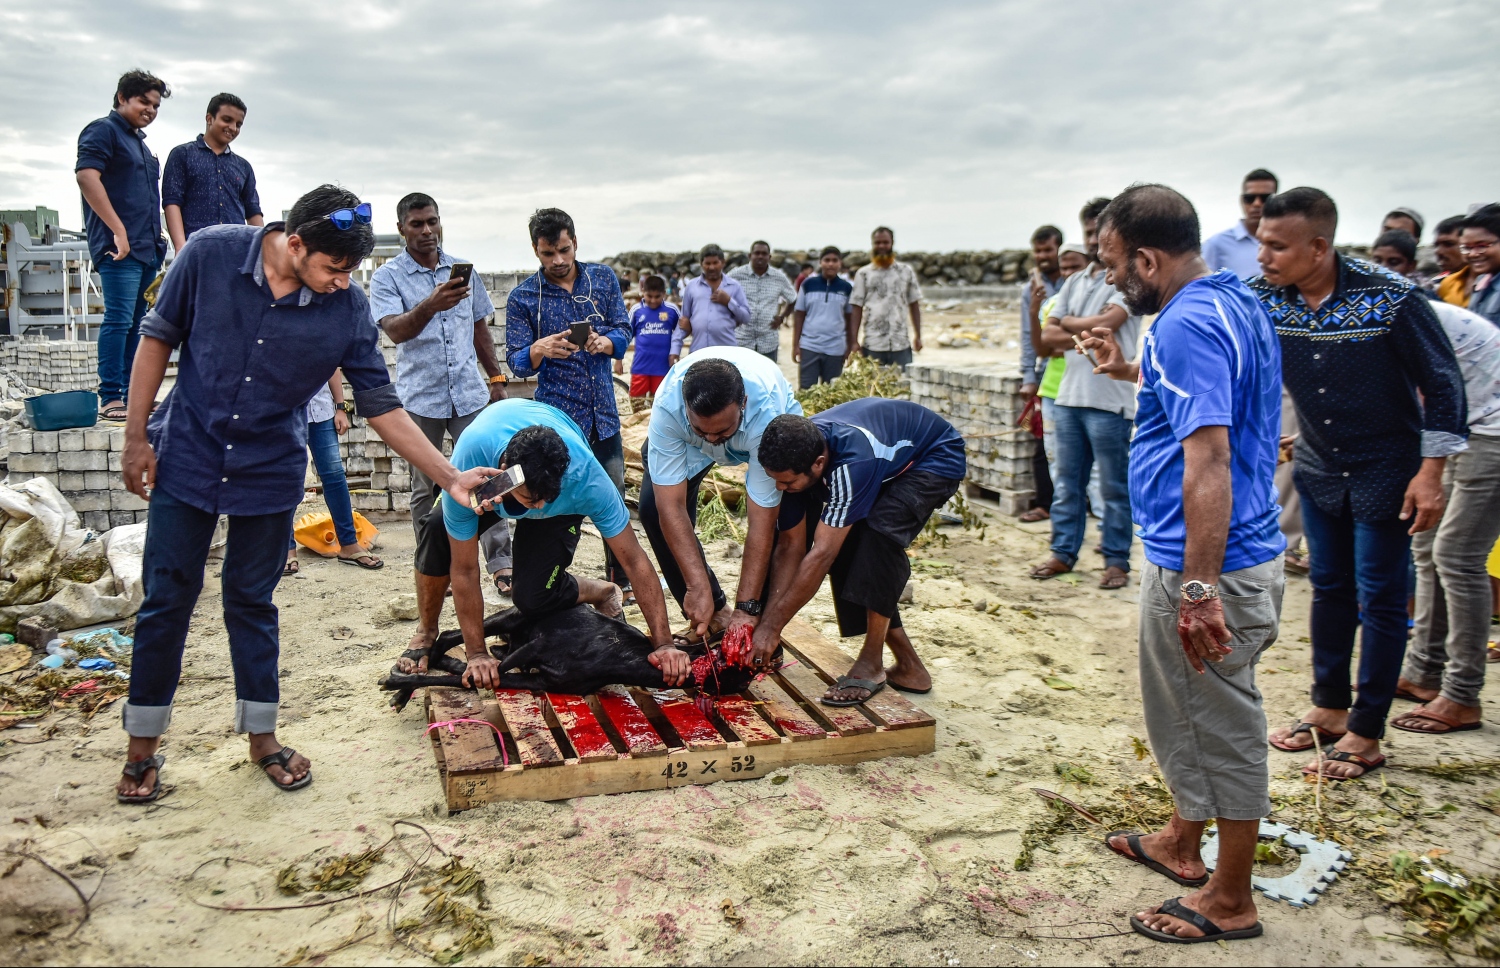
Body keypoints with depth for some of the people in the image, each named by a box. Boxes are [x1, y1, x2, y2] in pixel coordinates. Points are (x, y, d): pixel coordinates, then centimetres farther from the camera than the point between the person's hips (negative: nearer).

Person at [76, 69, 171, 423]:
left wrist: (157, 239, 19)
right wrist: (118, 229, -21)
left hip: (147, 247, 9)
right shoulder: (104, 130, -2)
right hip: (120, 247, -9)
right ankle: (110, 398, -10)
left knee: (135, 323, 9)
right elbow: (86, 175, -16)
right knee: (119, 319, -11)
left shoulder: (140, 142, 24)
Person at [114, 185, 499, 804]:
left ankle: (261, 736, 27)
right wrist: (136, 438, -4)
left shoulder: (348, 309, -15)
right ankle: (142, 749, 22)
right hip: (186, 459, 0)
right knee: (166, 601, 6)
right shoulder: (211, 254, -16)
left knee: (252, 602, 10)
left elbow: (382, 407, -9)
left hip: (270, 473, 1)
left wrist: (451, 478, -15)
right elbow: (158, 337, -4)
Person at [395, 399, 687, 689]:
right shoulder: (466, 471, -42)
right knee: (438, 528, -29)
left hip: (563, 502, -1)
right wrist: (477, 654, -28)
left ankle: (604, 593, 12)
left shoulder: (586, 477, -42)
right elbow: (465, 569, -32)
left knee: (532, 597, -20)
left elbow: (634, 560, -34)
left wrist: (664, 644, -34)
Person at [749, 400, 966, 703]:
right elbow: (791, 545, -14)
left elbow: (821, 554, -39)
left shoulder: (853, 460, -42)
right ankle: (908, 667, 6)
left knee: (881, 528, -31)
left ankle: (872, 663, -18)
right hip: (891, 459, 7)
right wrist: (766, 621, -19)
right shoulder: (794, 457, -21)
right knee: (845, 548, -7)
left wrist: (772, 626, -34)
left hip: (936, 459, -7)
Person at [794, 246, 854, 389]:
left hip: (835, 349, 1)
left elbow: (849, 318, 7)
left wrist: (850, 347, 3)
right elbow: (799, 315, 4)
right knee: (806, 389, 1)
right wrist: (795, 345, 0)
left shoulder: (846, 288, 3)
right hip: (809, 346, 0)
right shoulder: (808, 285, 1)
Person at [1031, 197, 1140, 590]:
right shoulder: (1074, 283, 17)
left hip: (1109, 401, -6)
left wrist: (1069, 324, -1)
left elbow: (1107, 322, -18)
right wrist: (1089, 332, -7)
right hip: (1068, 396, 7)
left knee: (1114, 488, 2)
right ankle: (1063, 553, 22)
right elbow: (1047, 337, 9)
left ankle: (1117, 561, 11)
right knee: (1066, 483, 12)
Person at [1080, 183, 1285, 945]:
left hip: (1207, 565, -11)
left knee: (1224, 726, 5)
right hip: (1240, 554, 11)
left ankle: (1229, 902, 22)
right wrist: (1133, 373, 21)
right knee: (1184, 710, 25)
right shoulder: (1236, 303, 11)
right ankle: (1182, 842, 44)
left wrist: (1199, 590, -30)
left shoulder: (1186, 324, -22)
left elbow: (1208, 460, -29)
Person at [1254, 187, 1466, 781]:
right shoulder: (1261, 298, -10)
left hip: (1386, 471, -4)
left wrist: (1430, 472, -15)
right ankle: (1330, 708, 30)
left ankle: (1366, 734, 12)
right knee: (1329, 589, 15)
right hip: (1318, 468, 5)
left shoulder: (1389, 298, -21)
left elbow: (1441, 382, -13)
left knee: (1379, 598, 2)